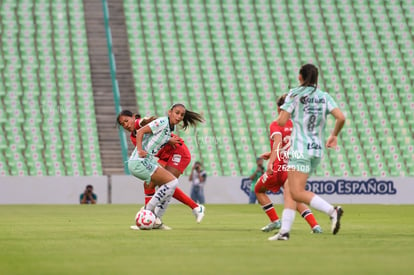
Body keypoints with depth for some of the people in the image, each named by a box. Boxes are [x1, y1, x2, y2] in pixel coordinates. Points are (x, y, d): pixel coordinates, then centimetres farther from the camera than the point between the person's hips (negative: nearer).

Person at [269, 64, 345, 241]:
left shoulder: (295, 95, -4)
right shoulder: (325, 97, 7)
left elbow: (281, 121, -10)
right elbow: (341, 117, -5)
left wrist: (280, 115, 13)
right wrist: (334, 135, 12)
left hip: (301, 149, -6)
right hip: (318, 149, 6)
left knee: (297, 193, -11)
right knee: (289, 190, 11)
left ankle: (332, 211, -28)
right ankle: (284, 231, 3)